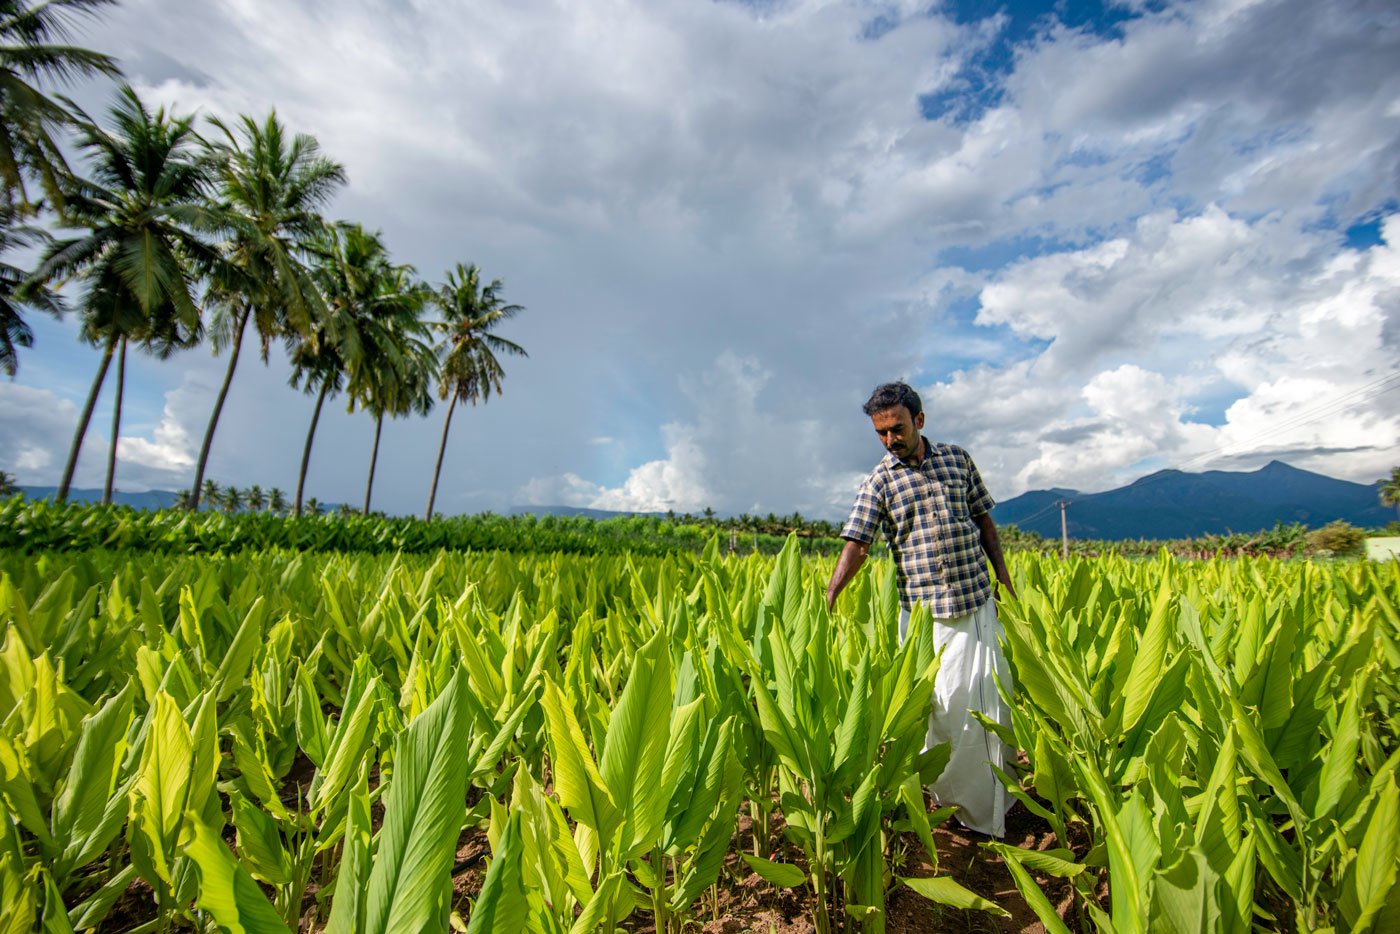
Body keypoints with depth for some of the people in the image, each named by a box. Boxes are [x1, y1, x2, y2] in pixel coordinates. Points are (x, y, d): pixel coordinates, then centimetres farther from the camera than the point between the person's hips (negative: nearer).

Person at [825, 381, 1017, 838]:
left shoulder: (958, 459, 5)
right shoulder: (879, 481, -4)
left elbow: (984, 520, 13)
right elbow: (856, 544, -11)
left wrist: (1003, 576, 10)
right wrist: (828, 598, -23)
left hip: (977, 604, 2)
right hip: (923, 613, -2)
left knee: (989, 701, 11)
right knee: (933, 705, 4)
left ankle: (992, 804, 33)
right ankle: (946, 796, 27)